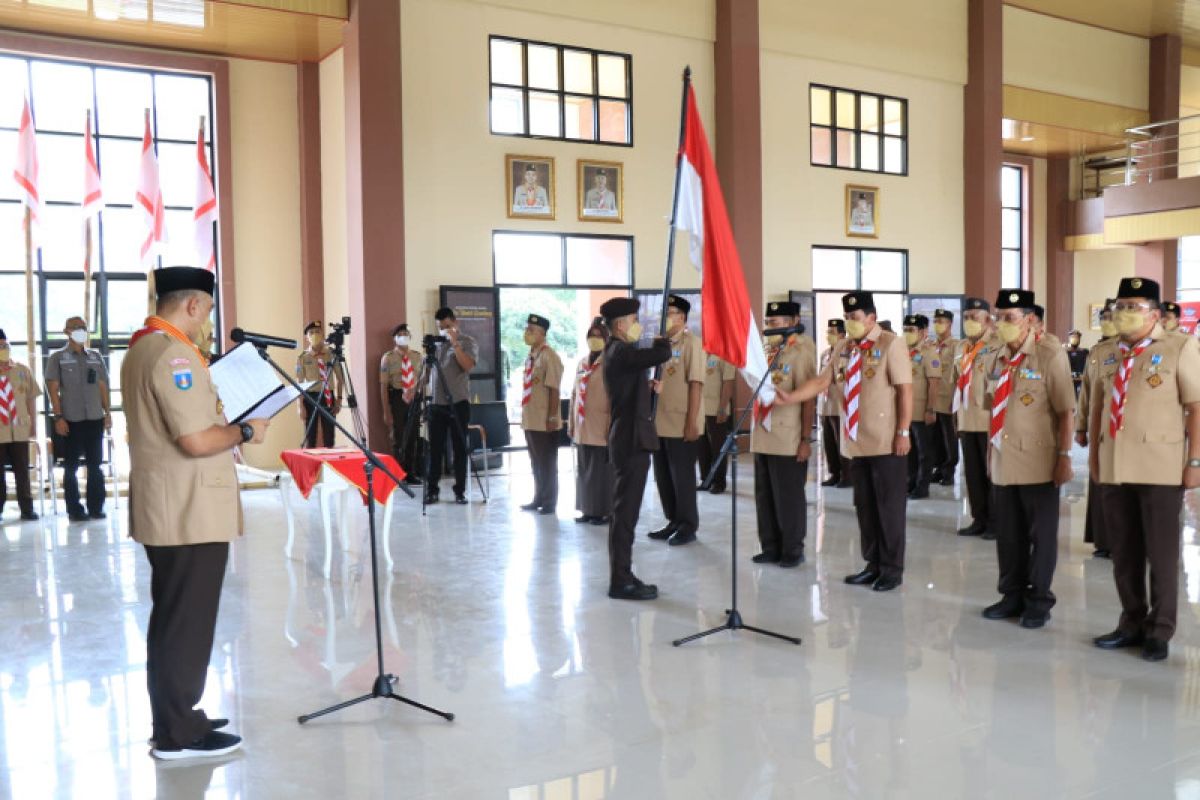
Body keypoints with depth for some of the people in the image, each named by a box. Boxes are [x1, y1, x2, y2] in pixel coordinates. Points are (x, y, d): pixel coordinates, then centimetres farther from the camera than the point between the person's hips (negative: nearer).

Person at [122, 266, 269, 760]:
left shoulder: (141, 349, 14)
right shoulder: (173, 353, -19)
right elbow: (197, 441, -25)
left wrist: (221, 416, 13)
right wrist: (244, 431, -9)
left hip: (166, 509, 11)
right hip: (190, 512, -11)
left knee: (172, 618, 18)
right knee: (187, 622, -1)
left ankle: (175, 719, 28)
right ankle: (179, 735, 8)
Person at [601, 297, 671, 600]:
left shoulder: (618, 352, 16)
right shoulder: (621, 352, -16)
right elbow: (663, 354, -27)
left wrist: (651, 387, 8)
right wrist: (661, 338, -5)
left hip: (630, 438, 10)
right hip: (631, 440, -10)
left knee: (625, 511, 13)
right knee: (625, 512, -5)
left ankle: (622, 576, 20)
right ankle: (621, 581, 0)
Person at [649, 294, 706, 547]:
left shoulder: (691, 342, -8)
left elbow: (696, 384, -13)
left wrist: (692, 422, -17)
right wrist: (651, 385, -4)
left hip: (681, 424, -7)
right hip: (660, 423, 7)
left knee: (682, 476, 1)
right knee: (663, 476, 12)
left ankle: (688, 526, 13)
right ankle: (674, 522, 24)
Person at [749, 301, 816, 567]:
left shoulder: (800, 352, -10)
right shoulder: (767, 351, 11)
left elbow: (809, 398, -14)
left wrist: (806, 439, -16)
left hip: (788, 440, -7)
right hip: (762, 438, 7)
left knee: (788, 498, 3)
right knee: (764, 496, 12)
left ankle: (793, 550, 16)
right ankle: (771, 548, 24)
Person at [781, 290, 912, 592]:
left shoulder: (890, 343, -8)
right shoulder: (844, 348, 11)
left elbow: (905, 389, -12)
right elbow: (822, 381, 10)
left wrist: (903, 432, -16)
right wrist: (789, 396, -3)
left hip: (885, 442, -6)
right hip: (856, 441, 6)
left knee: (889, 506, 2)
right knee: (864, 506, 12)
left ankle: (892, 569, 12)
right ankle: (873, 564, 23)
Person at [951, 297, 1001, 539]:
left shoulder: (997, 346, -9)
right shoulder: (962, 348, 14)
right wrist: (957, 414, 17)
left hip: (989, 421, -7)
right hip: (967, 421, 7)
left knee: (992, 472, 0)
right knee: (972, 472, 11)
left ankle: (995, 522, 9)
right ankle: (979, 519, 20)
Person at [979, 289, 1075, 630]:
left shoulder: (1050, 354, -9)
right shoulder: (995, 360, 9)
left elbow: (1066, 410, -10)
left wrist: (1064, 456, -13)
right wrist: (990, 450, 12)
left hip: (1037, 461, -5)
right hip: (1002, 461, 6)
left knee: (1041, 534, 5)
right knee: (1007, 533, 12)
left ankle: (1039, 602, 17)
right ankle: (1012, 595, 26)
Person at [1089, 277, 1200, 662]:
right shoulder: (1109, 355, 13)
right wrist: (1094, 453, 13)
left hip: (1161, 468, -5)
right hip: (1114, 468, 5)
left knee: (1161, 554, 5)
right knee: (1124, 553, 12)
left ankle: (1160, 631, 17)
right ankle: (1132, 623, 24)